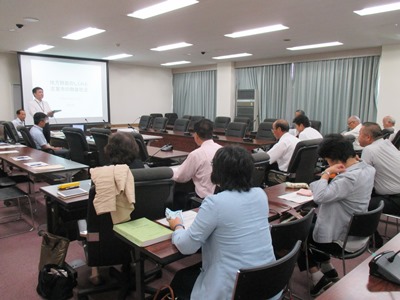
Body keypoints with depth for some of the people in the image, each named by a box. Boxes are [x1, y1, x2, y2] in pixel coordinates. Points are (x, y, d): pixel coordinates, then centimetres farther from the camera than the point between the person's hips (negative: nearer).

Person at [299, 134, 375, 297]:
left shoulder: (351, 178, -32)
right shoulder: (367, 168, -3)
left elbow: (320, 196, -38)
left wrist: (327, 173, -26)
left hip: (343, 240, -9)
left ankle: (319, 278, 11)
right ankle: (328, 269, 30)